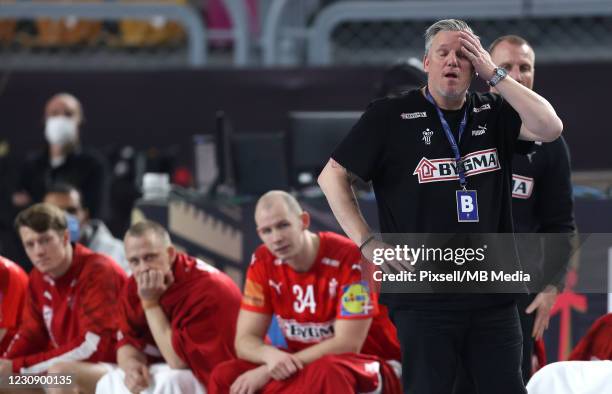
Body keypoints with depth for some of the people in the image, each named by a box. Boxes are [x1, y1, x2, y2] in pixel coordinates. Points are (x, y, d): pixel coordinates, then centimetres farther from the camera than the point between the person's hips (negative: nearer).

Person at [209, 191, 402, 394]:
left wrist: (269, 371, -26)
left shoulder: (349, 258, -20)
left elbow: (347, 345, -22)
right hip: (300, 368, 5)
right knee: (224, 376, -18)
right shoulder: (263, 263, -3)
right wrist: (271, 356, -30)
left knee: (329, 372, -40)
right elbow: (245, 339, -3)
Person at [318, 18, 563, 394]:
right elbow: (333, 176, 4)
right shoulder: (390, 116, 0)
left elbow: (550, 128, -8)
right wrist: (368, 243, -4)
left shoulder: (493, 113, 8)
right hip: (423, 294, -3)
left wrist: (495, 74, -7)